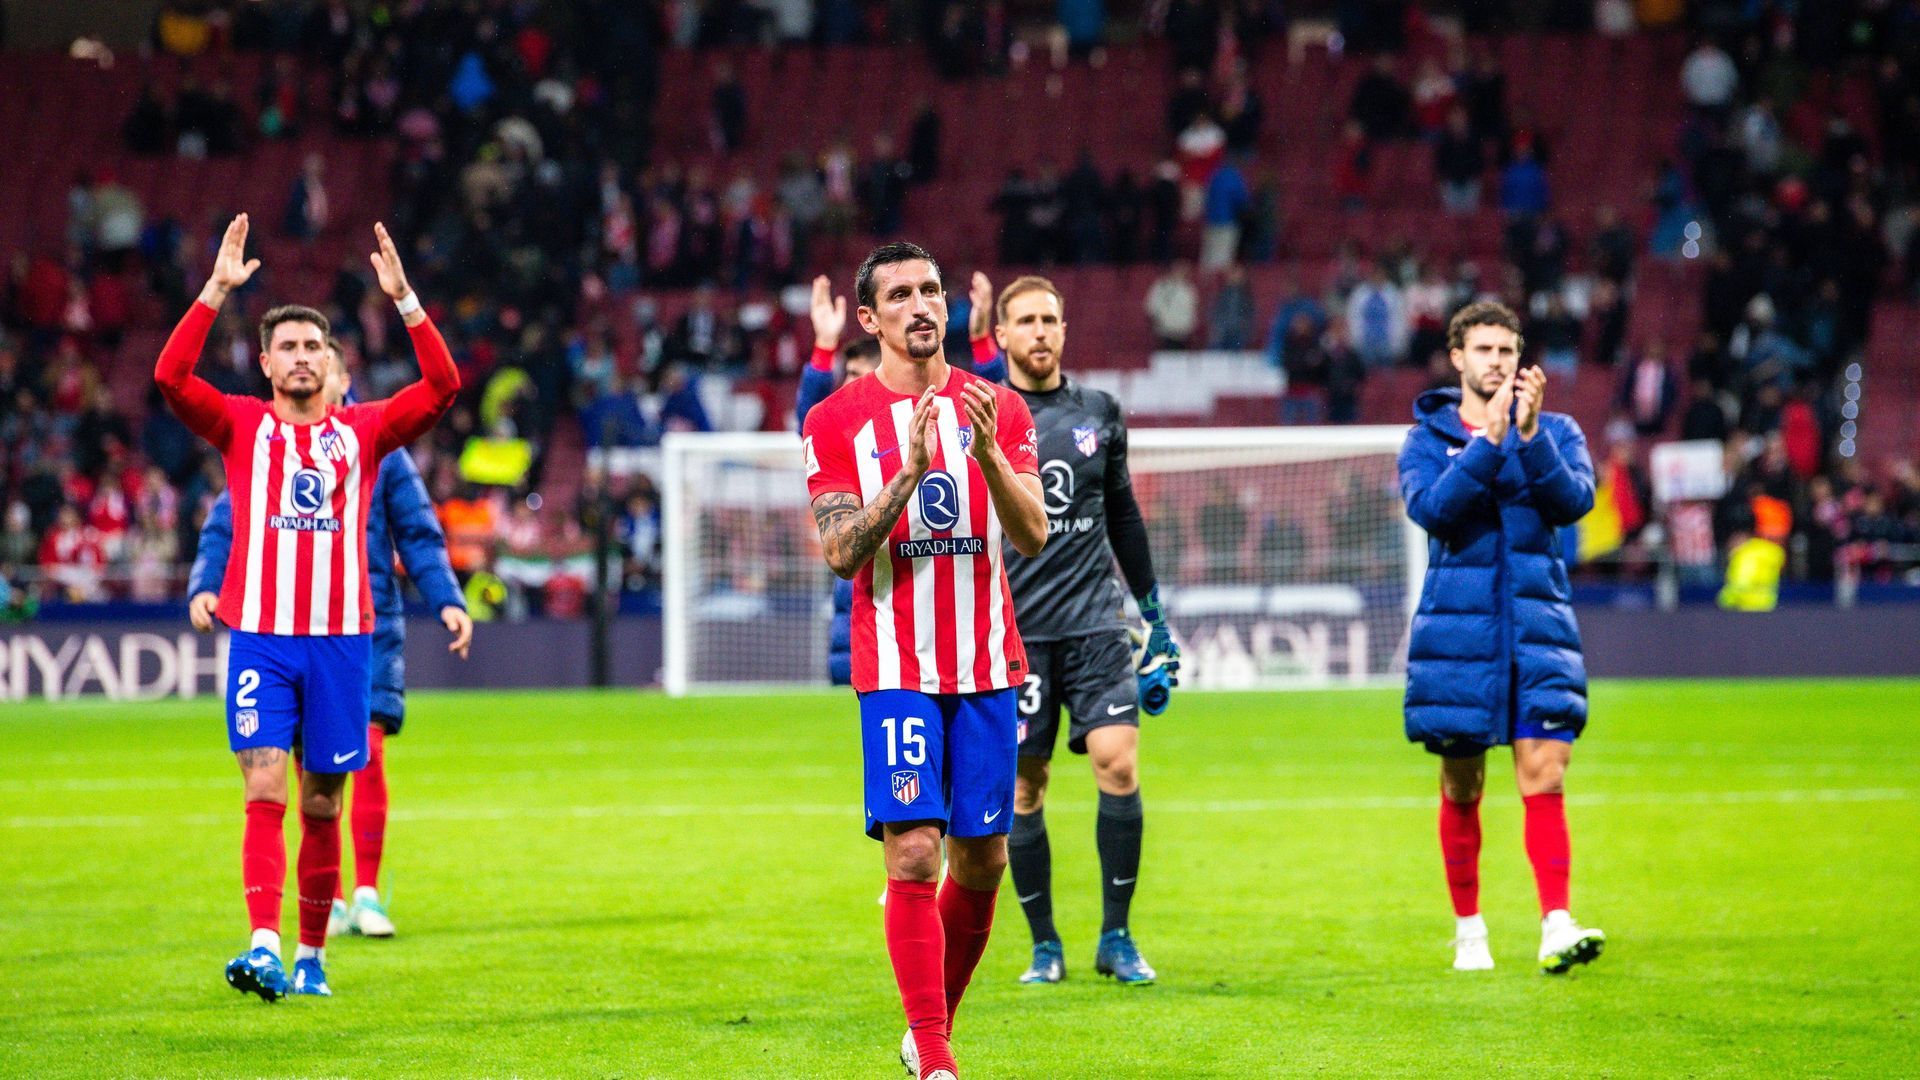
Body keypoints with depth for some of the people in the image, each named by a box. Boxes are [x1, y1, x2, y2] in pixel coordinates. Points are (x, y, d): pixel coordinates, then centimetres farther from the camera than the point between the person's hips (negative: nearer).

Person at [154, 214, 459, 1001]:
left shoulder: (362, 430, 10)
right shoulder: (241, 426, 7)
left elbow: (443, 385, 0)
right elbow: (171, 376, -8)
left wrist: (403, 298, -8)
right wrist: (218, 290, -13)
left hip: (340, 638, 2)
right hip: (259, 638, -1)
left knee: (321, 805, 7)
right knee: (264, 790, -13)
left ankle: (311, 956, 16)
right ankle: (263, 947, -22)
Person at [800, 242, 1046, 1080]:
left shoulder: (999, 409, 7)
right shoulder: (836, 421, 1)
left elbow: (1033, 538, -2)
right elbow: (841, 553, -8)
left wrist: (986, 454, -19)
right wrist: (909, 471, -21)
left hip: (988, 665, 3)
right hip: (897, 670, -3)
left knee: (981, 861, 6)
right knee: (914, 855, -13)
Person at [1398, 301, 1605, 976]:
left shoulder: (1555, 432, 9)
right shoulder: (1428, 439, 5)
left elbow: (1574, 501, -10)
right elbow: (1429, 509, -15)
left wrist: (1529, 434, -22)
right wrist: (1488, 439, -22)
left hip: (1538, 623, 0)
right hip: (1457, 627, 0)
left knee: (1544, 773, -12)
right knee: (1461, 786, 7)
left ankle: (1556, 928, -19)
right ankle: (1468, 931, 19)